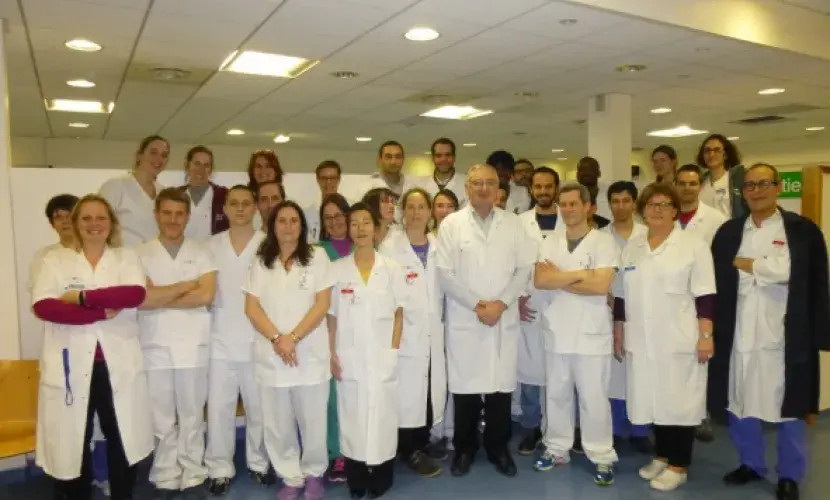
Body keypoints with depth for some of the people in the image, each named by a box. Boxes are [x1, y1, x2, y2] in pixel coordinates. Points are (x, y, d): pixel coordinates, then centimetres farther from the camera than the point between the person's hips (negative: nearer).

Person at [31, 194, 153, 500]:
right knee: (71, 442, 7)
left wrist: (83, 297, -15)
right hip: (71, 364, 0)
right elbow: (42, 306, -11)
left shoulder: (127, 257, 8)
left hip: (118, 364, 1)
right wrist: (101, 312, -17)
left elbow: (136, 294, -12)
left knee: (123, 439, 9)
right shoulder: (55, 260, 6)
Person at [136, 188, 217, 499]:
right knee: (161, 419, 10)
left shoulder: (201, 253, 2)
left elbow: (206, 296, -11)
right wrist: (186, 286, -8)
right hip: (155, 347, 0)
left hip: (193, 346, 0)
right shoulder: (141, 255, 1)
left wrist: (160, 299, -9)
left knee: (192, 417, 10)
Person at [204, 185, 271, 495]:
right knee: (219, 408, 4)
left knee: (258, 407, 9)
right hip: (222, 341, 2)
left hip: (258, 340, -1)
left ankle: (259, 463, 27)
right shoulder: (212, 245, 7)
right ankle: (220, 469, 18)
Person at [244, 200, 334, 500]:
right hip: (271, 354, 2)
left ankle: (314, 474, 27)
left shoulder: (317, 257, 1)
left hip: (310, 352, -2)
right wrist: (277, 339, -12)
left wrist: (293, 338, -13)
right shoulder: (261, 262, 8)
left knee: (313, 420, 6)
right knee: (278, 424, 8)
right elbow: (251, 308, 2)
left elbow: (322, 304, -5)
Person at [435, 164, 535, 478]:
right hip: (464, 320, -1)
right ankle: (464, 449, 23)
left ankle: (498, 448, 25)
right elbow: (445, 272, -5)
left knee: (502, 385, 7)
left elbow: (525, 268, 2)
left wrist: (500, 303, -9)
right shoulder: (451, 224, 1)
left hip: (505, 319, 2)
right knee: (465, 386, 5)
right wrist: (477, 304, -11)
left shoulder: (513, 223, 7)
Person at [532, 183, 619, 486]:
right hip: (556, 332, 4)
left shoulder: (604, 241, -6)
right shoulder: (549, 243, 6)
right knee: (557, 395, 15)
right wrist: (581, 274, -15)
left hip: (591, 334, -4)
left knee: (593, 398, 4)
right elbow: (539, 281, -9)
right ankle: (557, 449, 30)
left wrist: (559, 279, -10)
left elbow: (601, 285, -19)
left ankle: (603, 457, 18)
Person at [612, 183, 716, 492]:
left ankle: (679, 466, 16)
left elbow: (705, 295, -8)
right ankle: (661, 455, 28)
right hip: (642, 340, 4)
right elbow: (621, 294, 12)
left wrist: (706, 335, -13)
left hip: (679, 340, -4)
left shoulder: (693, 245, -4)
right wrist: (618, 333, 11)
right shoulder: (632, 246, 9)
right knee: (652, 399, 11)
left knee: (679, 400, 3)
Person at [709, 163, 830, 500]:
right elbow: (717, 282, 5)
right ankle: (751, 463, 30)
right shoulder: (728, 232, 8)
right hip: (738, 332, 3)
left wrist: (749, 264, -9)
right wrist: (713, 327, -2)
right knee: (739, 402, 11)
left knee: (788, 405, 7)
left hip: (783, 334, -3)